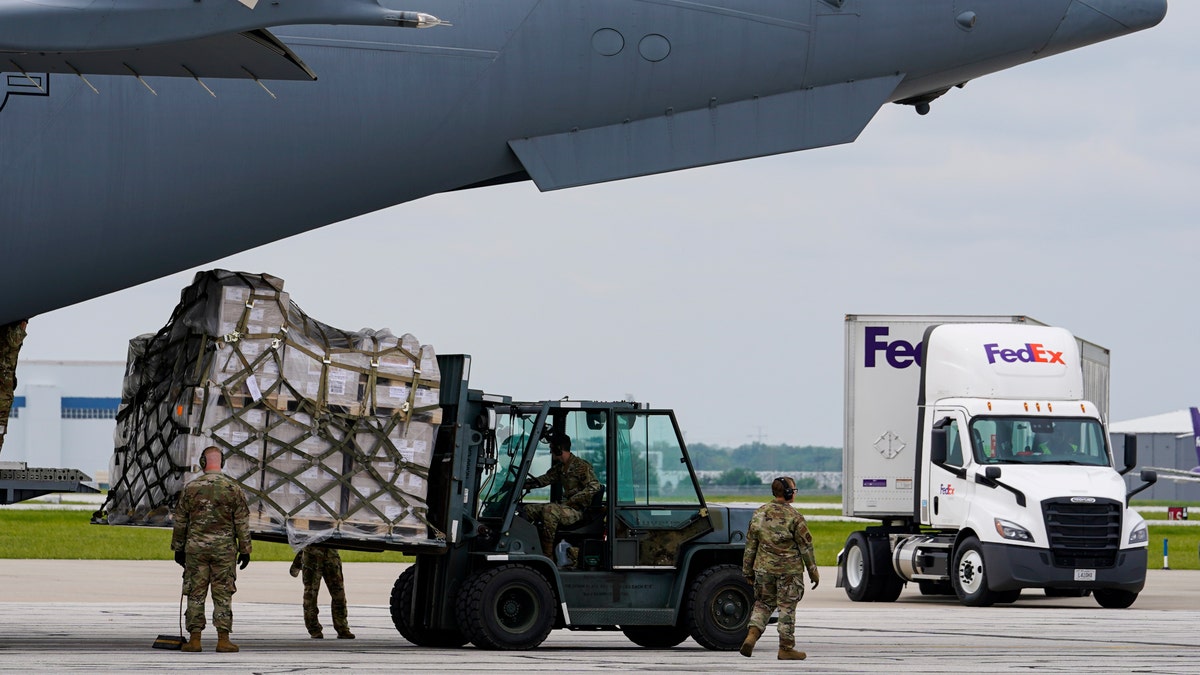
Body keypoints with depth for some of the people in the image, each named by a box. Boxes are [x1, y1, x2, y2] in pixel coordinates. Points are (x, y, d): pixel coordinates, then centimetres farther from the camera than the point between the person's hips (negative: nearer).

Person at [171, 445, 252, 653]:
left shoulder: (191, 488, 0)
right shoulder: (233, 488, -3)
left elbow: (180, 521, 5)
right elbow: (242, 523, -2)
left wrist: (178, 548, 14)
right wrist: (245, 550, 5)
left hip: (196, 548, 0)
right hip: (224, 550, 0)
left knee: (195, 594, 5)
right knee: (223, 595, 3)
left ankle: (195, 638, 2)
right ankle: (223, 639, -1)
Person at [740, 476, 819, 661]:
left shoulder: (759, 514, 4)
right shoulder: (794, 517, -12)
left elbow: (750, 546, 8)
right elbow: (806, 547, -8)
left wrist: (748, 571, 16)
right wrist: (813, 572, 0)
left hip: (763, 568, 4)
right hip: (789, 570, -4)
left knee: (763, 604, 15)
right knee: (787, 608, 4)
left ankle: (752, 635, -5)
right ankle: (786, 648, 8)